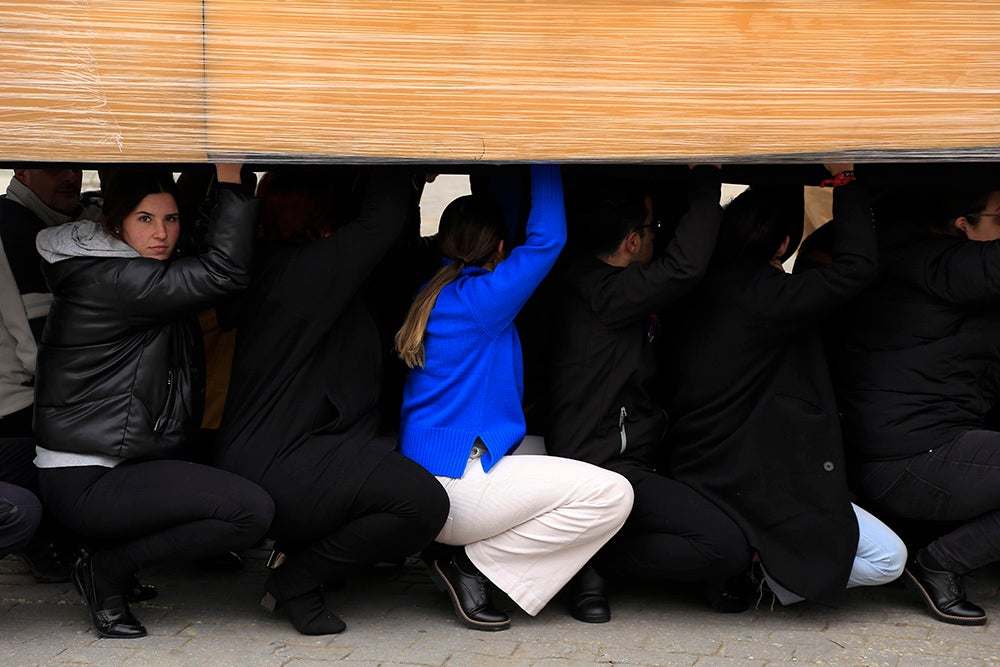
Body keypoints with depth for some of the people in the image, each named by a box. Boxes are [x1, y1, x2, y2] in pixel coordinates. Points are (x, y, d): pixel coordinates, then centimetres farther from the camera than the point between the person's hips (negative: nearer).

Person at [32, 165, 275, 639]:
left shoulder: (138, 277, 13)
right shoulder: (106, 279, -17)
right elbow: (223, 271, -22)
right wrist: (231, 181, -19)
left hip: (123, 465, 10)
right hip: (84, 483, -10)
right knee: (252, 510, -21)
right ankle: (107, 568, -5)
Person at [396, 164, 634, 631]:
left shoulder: (434, 291, 14)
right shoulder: (479, 299, -12)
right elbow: (546, 240, -10)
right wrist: (543, 165, 0)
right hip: (454, 483, -10)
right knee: (612, 494, -14)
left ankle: (469, 556, 7)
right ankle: (473, 564, -7)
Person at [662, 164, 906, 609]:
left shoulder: (703, 288, 5)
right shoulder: (762, 295, -21)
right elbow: (857, 265, -20)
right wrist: (844, 180, -9)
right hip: (748, 484, -10)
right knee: (888, 557, -5)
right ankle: (767, 578, -3)